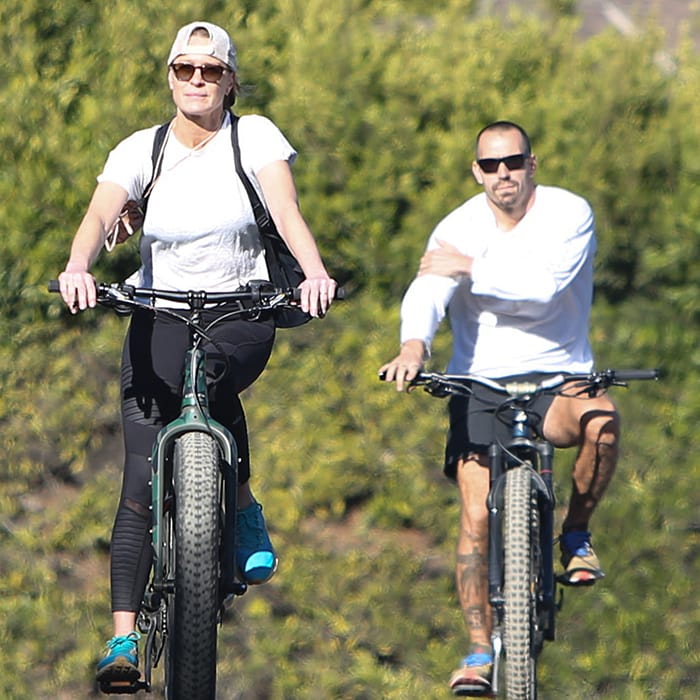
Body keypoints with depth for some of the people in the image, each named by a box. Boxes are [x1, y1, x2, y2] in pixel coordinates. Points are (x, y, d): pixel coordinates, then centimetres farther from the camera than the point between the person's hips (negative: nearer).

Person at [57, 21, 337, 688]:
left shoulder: (255, 137, -2)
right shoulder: (142, 150, 0)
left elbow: (286, 211, -16)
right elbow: (101, 214, -16)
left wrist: (314, 270, -36)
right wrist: (77, 268, -38)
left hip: (244, 313, -1)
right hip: (160, 314, 1)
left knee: (213, 383, -36)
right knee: (143, 480, -11)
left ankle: (245, 509, -9)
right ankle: (123, 636, -11)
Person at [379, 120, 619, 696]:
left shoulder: (570, 215, -7)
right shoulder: (459, 228, -3)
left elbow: (542, 287, -23)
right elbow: (427, 292, -20)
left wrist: (472, 269, -22)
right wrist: (414, 345, -40)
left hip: (556, 378, -1)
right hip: (480, 382, 1)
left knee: (602, 420, -34)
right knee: (477, 517, -13)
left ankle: (576, 533, -8)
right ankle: (480, 651, -4)